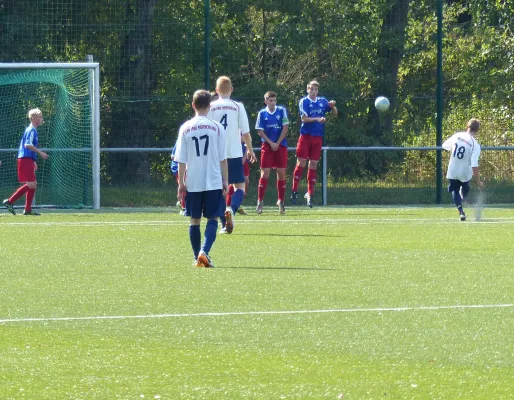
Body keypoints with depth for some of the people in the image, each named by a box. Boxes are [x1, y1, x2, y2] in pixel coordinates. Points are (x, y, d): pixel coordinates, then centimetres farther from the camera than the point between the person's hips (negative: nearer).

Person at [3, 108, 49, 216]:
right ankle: (10, 201, -12)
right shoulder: (31, 130, -11)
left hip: (28, 160, 10)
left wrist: (33, 161, 28)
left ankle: (28, 210, 9)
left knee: (33, 184, 10)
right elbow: (27, 144, -24)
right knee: (30, 184, -13)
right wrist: (40, 152, -22)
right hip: (26, 159, -10)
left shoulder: (32, 130, 20)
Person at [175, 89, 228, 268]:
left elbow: (181, 160, 2)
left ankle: (197, 258, 14)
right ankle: (204, 252, -19)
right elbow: (222, 158, 0)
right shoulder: (216, 128, -2)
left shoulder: (185, 128, 1)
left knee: (195, 220, 11)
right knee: (213, 219, 1)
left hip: (192, 183, 2)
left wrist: (181, 183, 8)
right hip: (213, 182, -2)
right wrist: (225, 180, 7)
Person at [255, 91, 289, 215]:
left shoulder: (281, 111, 1)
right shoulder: (262, 114, 1)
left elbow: (285, 128, -1)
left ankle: (281, 202, 10)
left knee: (281, 173, 2)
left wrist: (278, 143, -8)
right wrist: (271, 143, -10)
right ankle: (260, 202, -3)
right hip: (267, 146, -1)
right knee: (265, 173, -6)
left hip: (281, 145, 1)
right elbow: (260, 131, 0)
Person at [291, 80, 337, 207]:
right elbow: (304, 118, -13)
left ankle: (310, 194, 7)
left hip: (318, 137, 4)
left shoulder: (322, 101, 9)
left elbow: (334, 113, 14)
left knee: (313, 165, 4)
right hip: (305, 136, -4)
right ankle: (294, 191, 0)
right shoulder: (304, 101, -3)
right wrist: (317, 119, -27)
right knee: (301, 162, -6)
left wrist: (333, 106, -7)